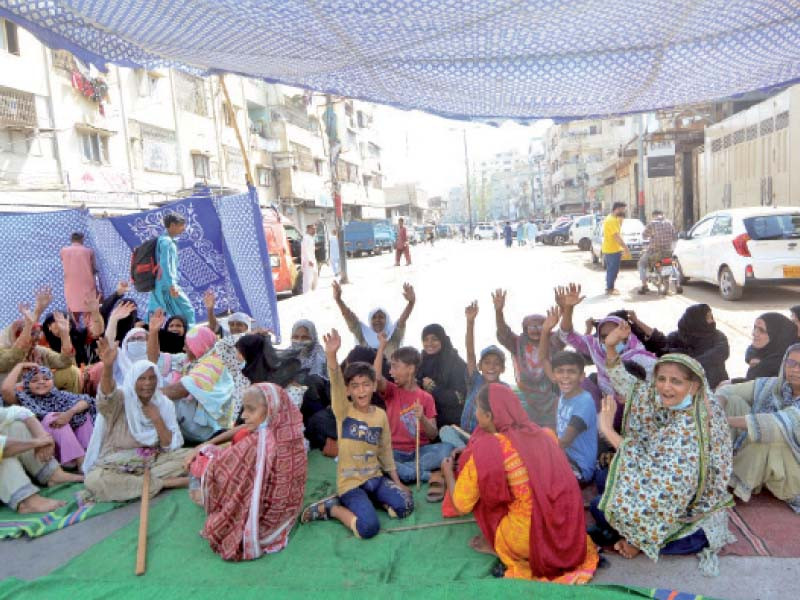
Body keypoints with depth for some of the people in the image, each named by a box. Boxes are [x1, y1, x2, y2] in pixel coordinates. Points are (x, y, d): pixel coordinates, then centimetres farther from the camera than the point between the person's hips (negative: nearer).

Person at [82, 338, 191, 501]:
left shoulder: (164, 404, 0)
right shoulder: (121, 399, -9)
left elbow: (171, 447, -3)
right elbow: (107, 395, -37)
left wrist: (157, 420, -17)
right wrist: (108, 366, -56)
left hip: (152, 460, 2)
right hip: (117, 464, -2)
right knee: (94, 480, -35)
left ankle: (130, 482, -17)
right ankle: (165, 483, -24)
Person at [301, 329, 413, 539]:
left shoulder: (381, 415, 3)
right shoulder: (343, 411, -9)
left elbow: (386, 451, 11)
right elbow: (335, 384, -28)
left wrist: (397, 482, 10)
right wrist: (331, 355, -45)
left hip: (375, 477, 5)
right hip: (350, 481, -5)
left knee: (405, 506, -13)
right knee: (368, 527, -23)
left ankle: (364, 500, 7)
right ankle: (330, 508, 2)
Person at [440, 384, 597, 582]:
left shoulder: (486, 449, -15)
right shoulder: (542, 434, 1)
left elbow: (462, 504, -4)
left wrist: (448, 473, 15)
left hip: (528, 541, -5)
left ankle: (498, 545, 13)